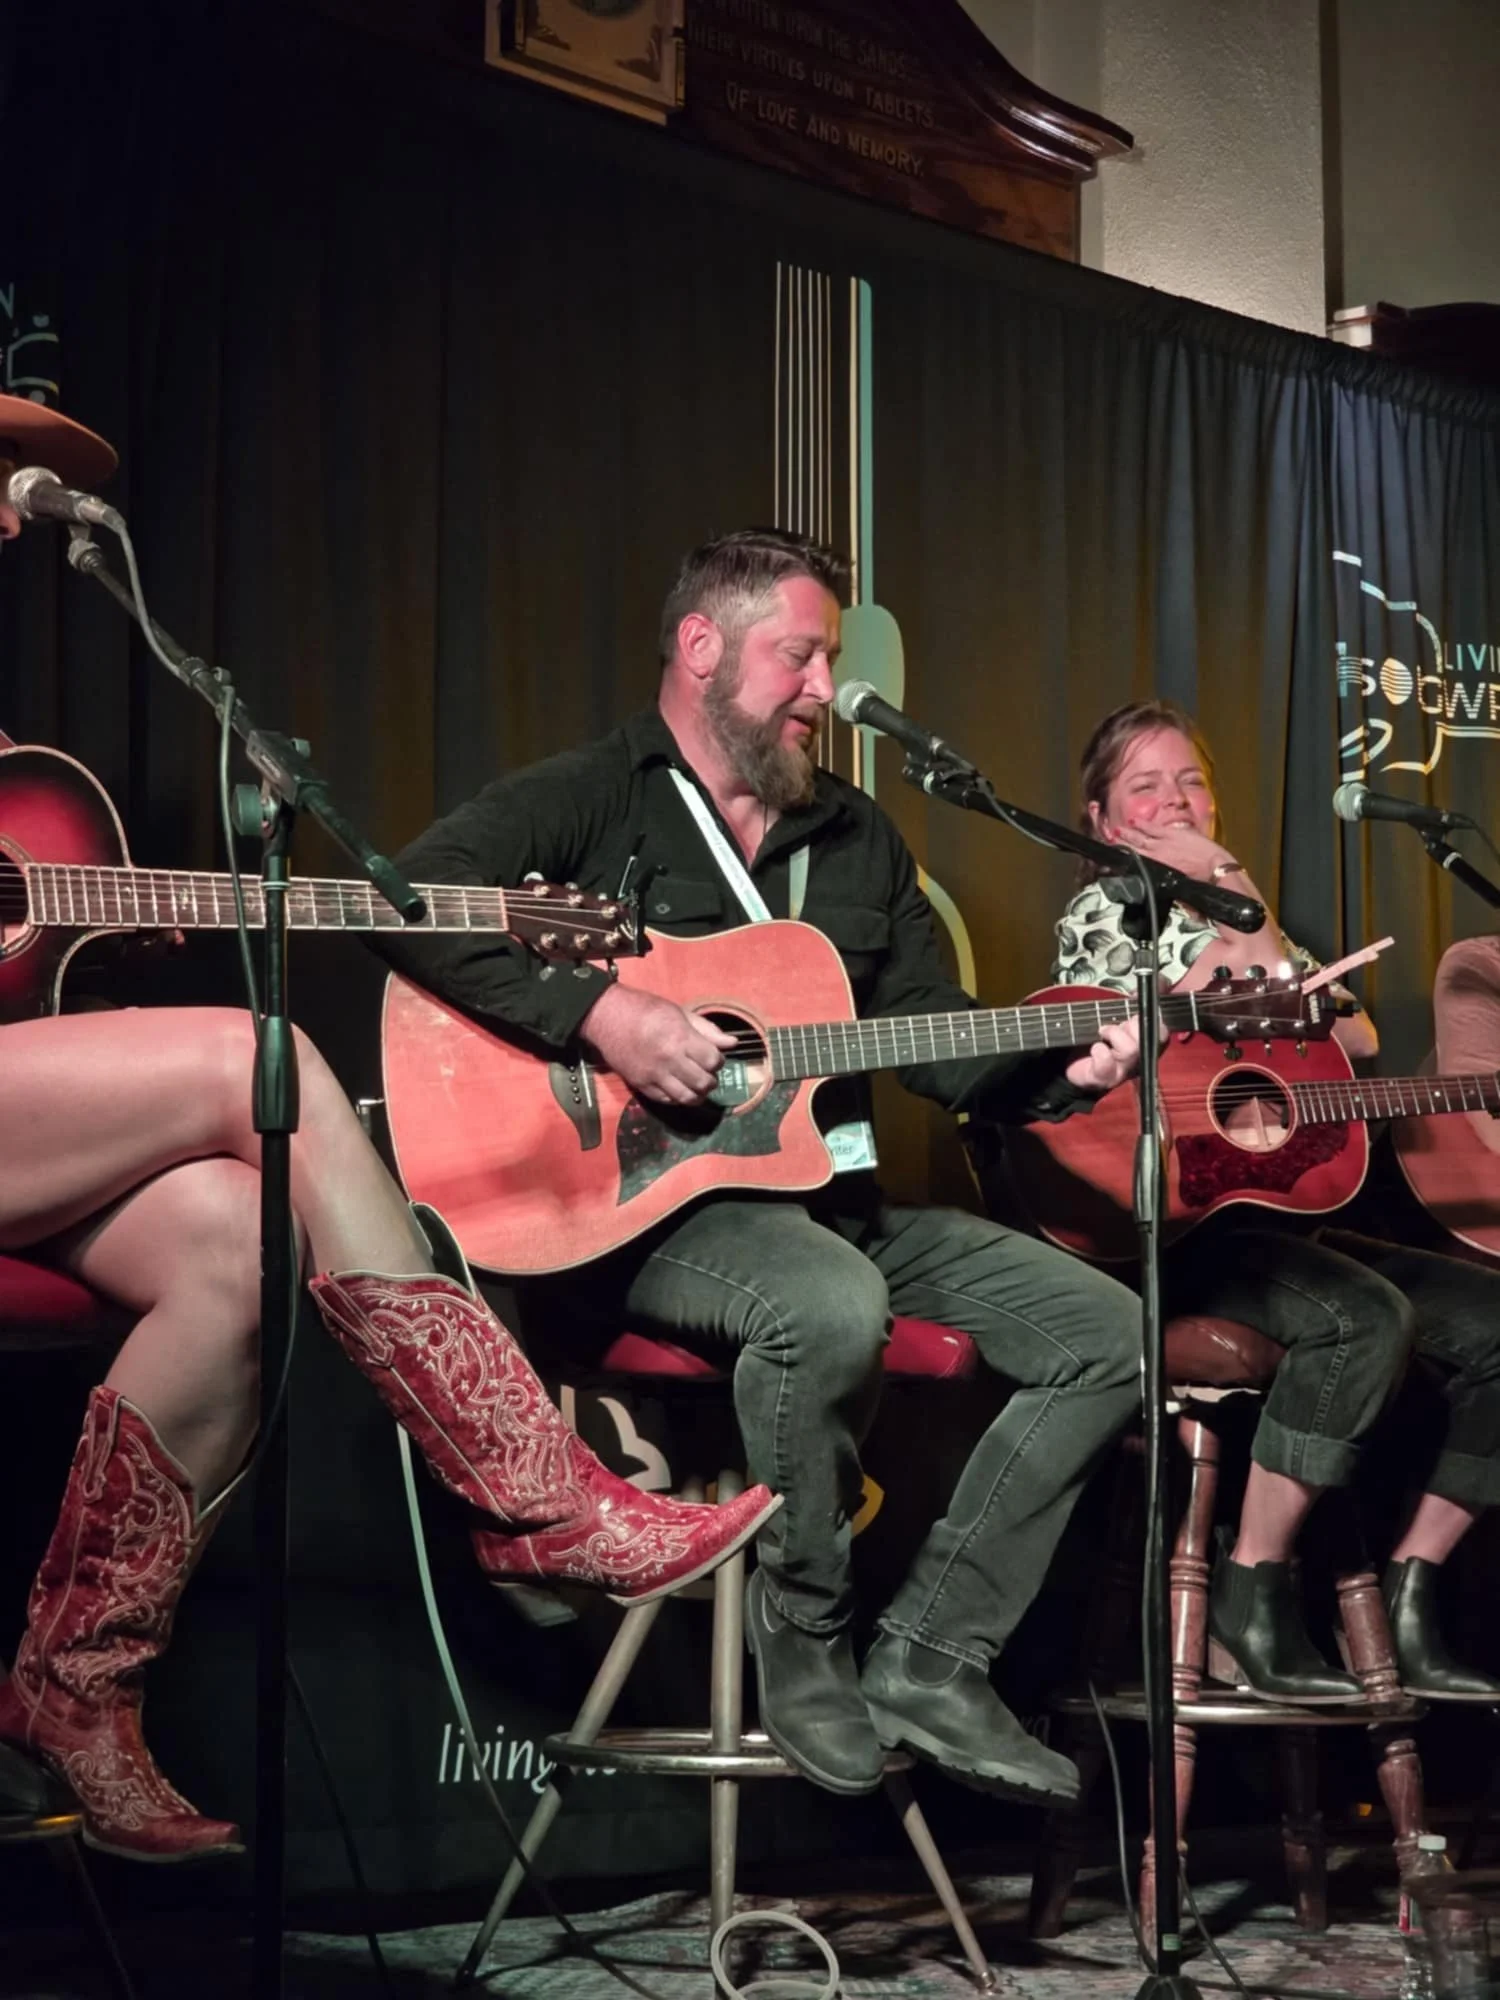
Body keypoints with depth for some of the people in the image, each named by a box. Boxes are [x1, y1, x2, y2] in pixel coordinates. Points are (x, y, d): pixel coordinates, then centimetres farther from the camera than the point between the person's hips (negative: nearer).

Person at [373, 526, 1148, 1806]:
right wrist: (598, 1014, -26)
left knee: (1109, 1331, -5)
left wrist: (1058, 1071, -2)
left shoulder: (856, 840, 19)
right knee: (831, 1307, -38)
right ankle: (805, 1645, -14)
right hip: (631, 1201, -7)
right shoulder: (585, 803, -1)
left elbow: (939, 1042, 18)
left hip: (830, 1199, 7)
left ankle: (934, 1662, -4)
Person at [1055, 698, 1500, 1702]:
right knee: (1368, 1317, -33)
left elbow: (1356, 1039, 8)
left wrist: (1241, 905, -1)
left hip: (1282, 1212, 8)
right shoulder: (1103, 913, 5)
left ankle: (1411, 1594, -4)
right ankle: (1254, 1591, -23)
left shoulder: (1241, 924, 25)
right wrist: (1233, 893, 1)